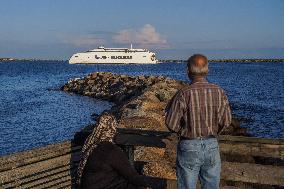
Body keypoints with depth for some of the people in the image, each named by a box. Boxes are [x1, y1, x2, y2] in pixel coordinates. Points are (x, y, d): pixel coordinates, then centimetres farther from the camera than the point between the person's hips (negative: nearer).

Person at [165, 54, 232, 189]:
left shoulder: (184, 94, -16)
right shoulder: (219, 92, -6)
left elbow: (171, 124, -13)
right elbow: (226, 121, -1)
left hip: (189, 147, -3)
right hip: (212, 146, 3)